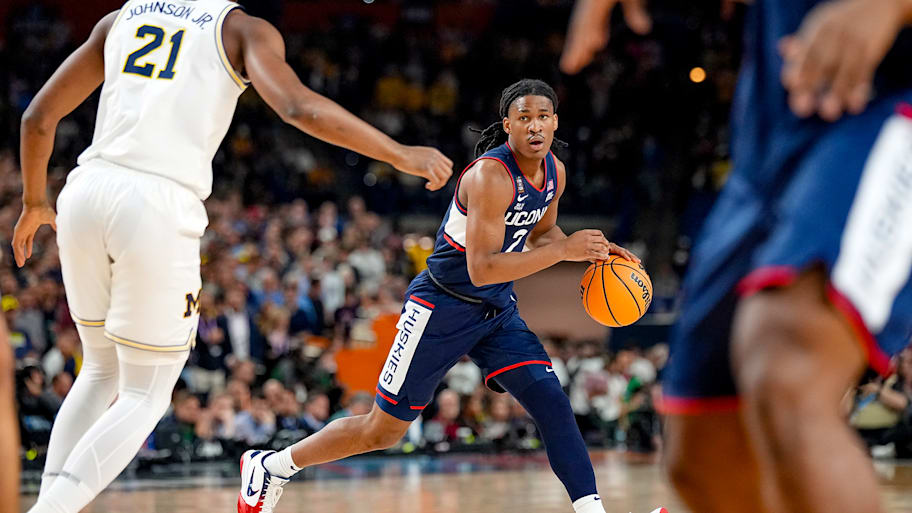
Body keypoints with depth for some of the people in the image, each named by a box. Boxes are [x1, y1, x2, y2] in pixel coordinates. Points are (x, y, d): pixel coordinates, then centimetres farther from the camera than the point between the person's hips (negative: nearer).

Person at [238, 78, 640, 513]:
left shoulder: (554, 173, 0)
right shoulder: (490, 176, -26)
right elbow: (481, 269, -31)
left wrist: (590, 249, 1)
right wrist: (564, 250, -31)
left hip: (497, 311, 7)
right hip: (442, 307, -7)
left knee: (554, 405, -11)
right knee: (384, 431, 2)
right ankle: (270, 466, 20)